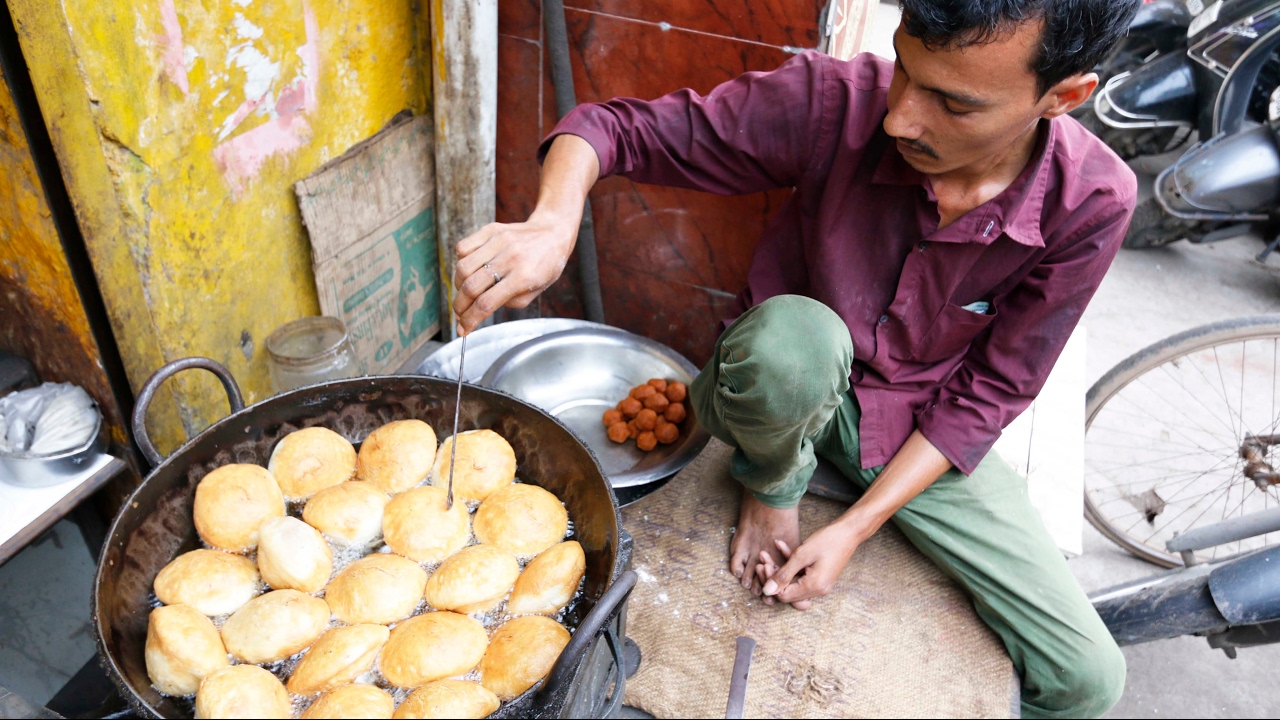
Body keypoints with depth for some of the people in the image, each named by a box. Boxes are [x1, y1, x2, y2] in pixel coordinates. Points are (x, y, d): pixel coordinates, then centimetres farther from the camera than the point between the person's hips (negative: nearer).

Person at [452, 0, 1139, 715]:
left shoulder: (1091, 206, -20)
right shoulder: (836, 100, -26)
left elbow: (987, 392, -12)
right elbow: (617, 128, -20)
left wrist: (854, 528, -18)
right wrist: (553, 223, -42)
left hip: (919, 430, 1)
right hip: (787, 383, 0)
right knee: (791, 335, -39)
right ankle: (773, 482, -3)